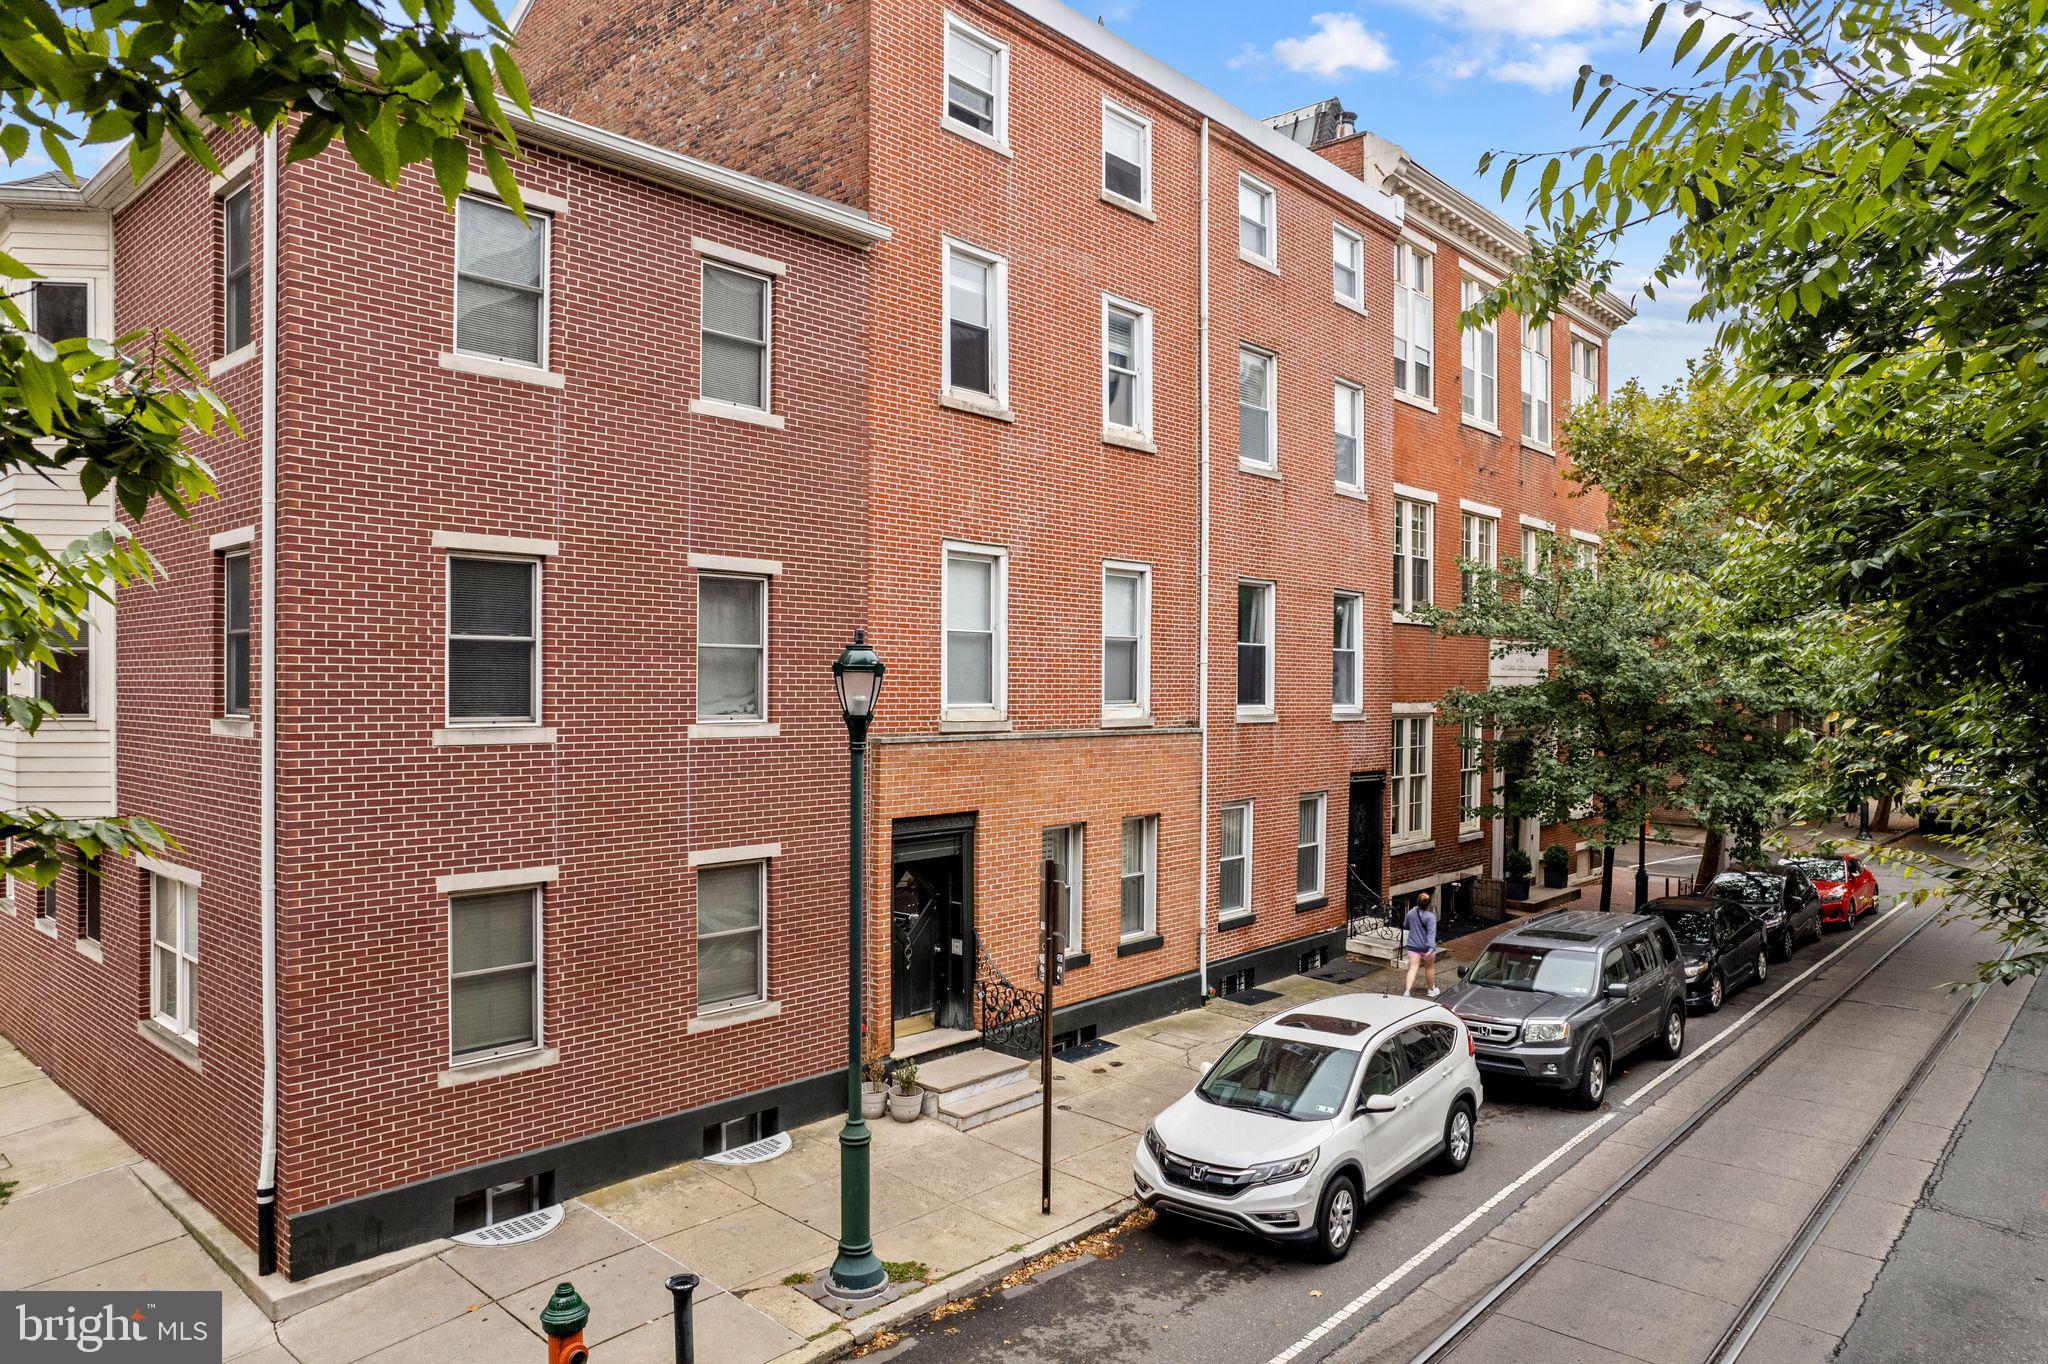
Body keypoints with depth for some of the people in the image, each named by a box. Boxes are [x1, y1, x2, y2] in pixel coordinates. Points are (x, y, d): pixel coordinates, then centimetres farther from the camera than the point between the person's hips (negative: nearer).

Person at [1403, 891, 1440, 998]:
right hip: (1426, 947, -2)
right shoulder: (1430, 916, -17)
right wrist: (1431, 948, -32)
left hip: (1413, 946, 2)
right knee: (1429, 968, 18)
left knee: (1413, 968, -2)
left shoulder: (1411, 913, -5)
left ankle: (1407, 990, -20)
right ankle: (1432, 990, 35)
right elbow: (1431, 933, -25)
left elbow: (1406, 925, 14)